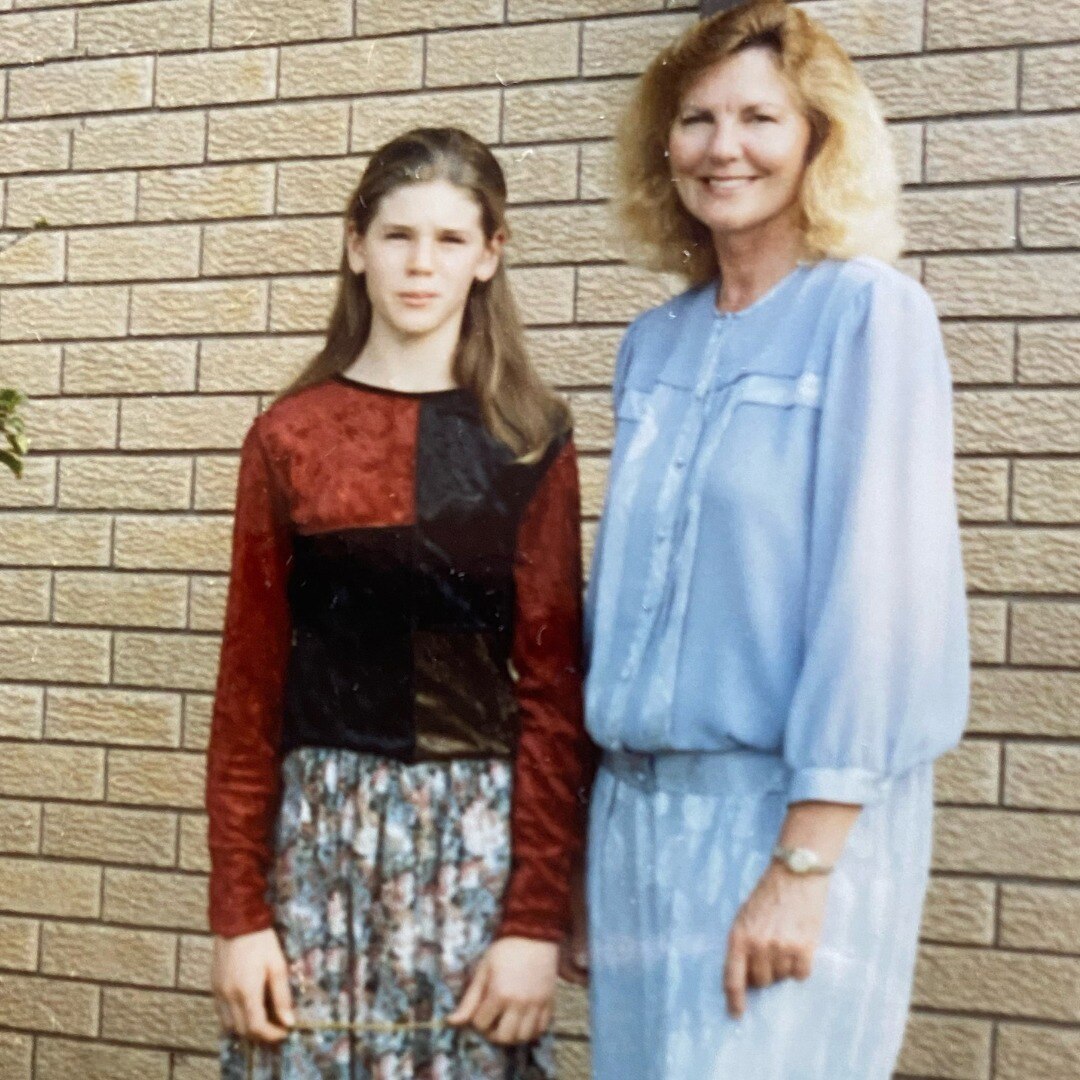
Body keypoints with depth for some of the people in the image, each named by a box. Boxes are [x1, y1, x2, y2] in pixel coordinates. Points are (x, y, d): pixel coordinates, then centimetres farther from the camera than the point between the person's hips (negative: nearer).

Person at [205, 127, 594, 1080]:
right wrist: (238, 910, -1)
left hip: (480, 832, 0)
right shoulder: (289, 436, 1)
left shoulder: (532, 443, 0)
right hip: (318, 828, 1)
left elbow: (552, 686, -3)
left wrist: (537, 919, -7)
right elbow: (251, 678, 2)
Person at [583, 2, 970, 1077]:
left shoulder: (870, 313, -8)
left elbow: (879, 589, -14)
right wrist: (591, 821, 12)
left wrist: (806, 860, -18)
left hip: (792, 805, -5)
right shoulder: (653, 343, 10)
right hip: (635, 804, 6)